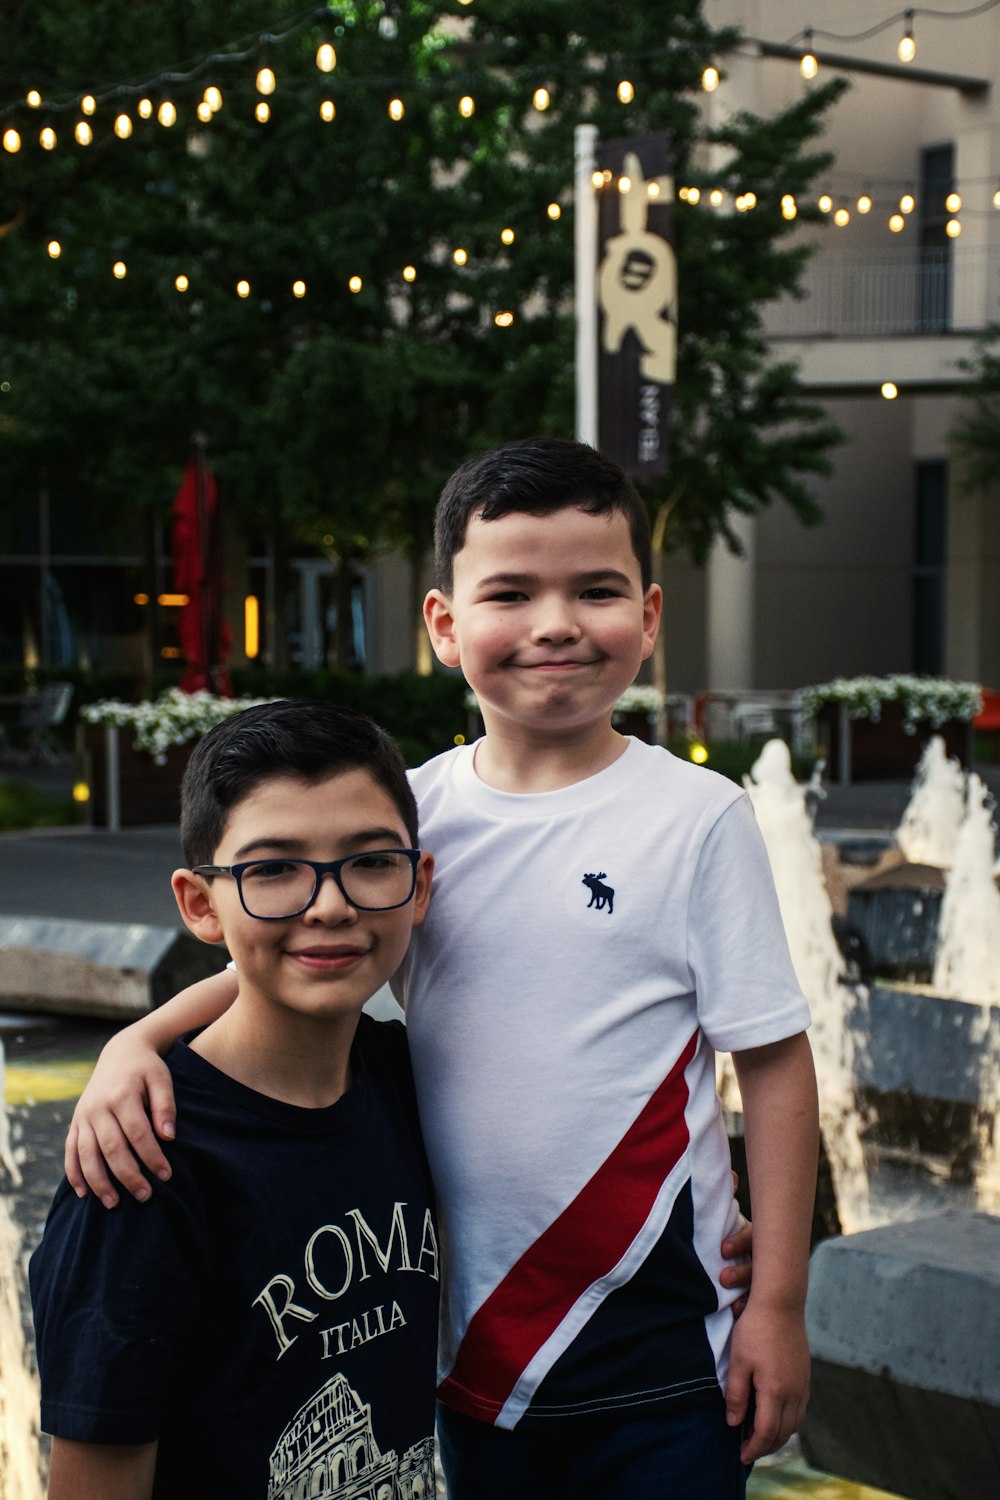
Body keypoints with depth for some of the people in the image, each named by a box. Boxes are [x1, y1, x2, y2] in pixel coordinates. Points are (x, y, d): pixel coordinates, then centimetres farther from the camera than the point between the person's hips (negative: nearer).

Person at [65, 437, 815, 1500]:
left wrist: (778, 1305, -7)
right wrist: (136, 1042, -18)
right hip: (475, 1330, 3)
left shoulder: (696, 819, -8)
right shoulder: (416, 812, 0)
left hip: (656, 1342, -3)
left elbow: (773, 1060, -6)